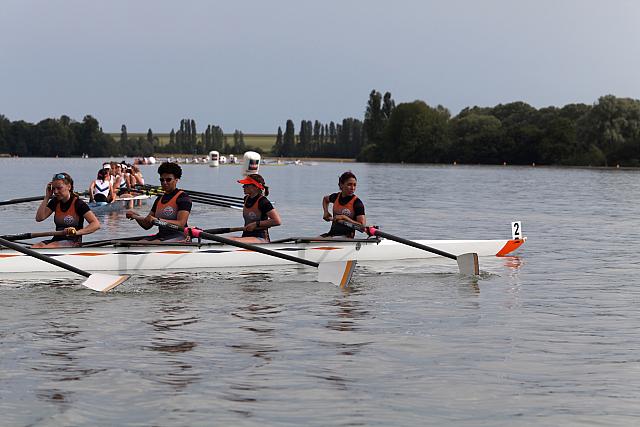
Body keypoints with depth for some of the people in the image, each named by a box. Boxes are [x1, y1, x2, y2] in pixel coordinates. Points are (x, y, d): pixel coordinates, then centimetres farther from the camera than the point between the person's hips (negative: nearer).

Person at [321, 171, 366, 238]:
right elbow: (325, 199, 34)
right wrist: (326, 212, 17)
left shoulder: (357, 203, -10)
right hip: (332, 233, 6)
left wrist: (344, 217, -22)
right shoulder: (336, 197, 7)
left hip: (346, 237, -6)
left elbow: (362, 226, -19)